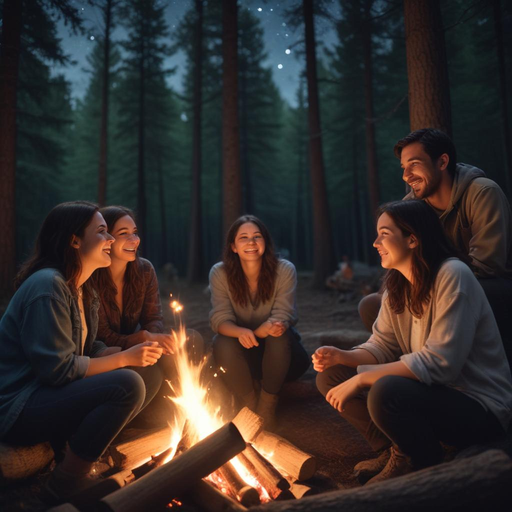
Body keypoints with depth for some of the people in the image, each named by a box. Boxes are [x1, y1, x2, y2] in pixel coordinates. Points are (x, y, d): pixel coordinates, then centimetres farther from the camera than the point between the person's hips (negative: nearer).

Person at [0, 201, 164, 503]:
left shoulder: (82, 289, 9)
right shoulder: (47, 285, -21)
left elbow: (86, 349, 8)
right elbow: (59, 369, -25)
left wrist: (137, 352, -8)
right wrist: (125, 358, -18)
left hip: (55, 392, 9)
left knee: (151, 373, -2)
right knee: (127, 385, -29)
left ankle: (83, 448, 0)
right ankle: (66, 484, -11)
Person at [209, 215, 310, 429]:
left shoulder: (284, 270, -14)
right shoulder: (220, 273, -12)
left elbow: (283, 316, -20)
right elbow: (220, 319, -18)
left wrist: (256, 333, -42)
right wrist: (241, 332, -42)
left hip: (280, 353, -1)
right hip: (244, 355, 1)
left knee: (279, 334, -33)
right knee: (223, 344, -31)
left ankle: (267, 406, -14)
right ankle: (252, 407, -9)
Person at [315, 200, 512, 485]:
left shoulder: (453, 275, -22)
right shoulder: (396, 285, 3)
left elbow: (439, 362, -29)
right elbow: (382, 346, 4)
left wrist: (361, 379, -28)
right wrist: (341, 357, -16)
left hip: (478, 405, -7)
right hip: (431, 391, 8)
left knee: (386, 392, -36)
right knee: (331, 377, -2)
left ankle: (426, 467, -4)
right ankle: (394, 452, 10)